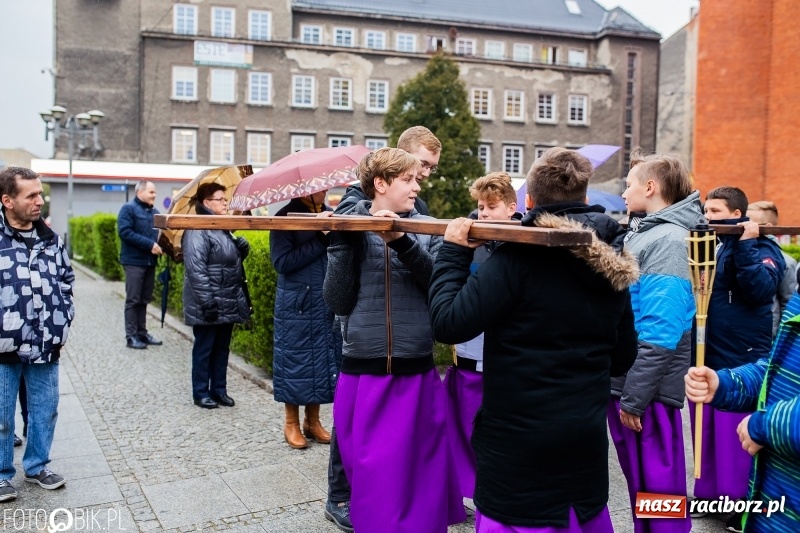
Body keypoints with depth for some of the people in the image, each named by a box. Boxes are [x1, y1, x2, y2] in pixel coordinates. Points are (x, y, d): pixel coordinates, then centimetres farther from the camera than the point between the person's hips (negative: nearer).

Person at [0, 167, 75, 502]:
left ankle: (37, 466, 31)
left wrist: (62, 323, 11)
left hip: (46, 346, 4)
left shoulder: (51, 239, 5)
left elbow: (67, 282, 18)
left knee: (45, 409, 14)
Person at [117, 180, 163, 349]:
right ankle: (131, 336, 3)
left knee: (144, 300, 11)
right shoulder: (128, 209, -7)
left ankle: (142, 333, 18)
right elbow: (125, 232, -18)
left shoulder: (155, 212, 13)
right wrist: (150, 244, -21)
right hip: (134, 261, -6)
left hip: (150, 261, 7)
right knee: (133, 300, -2)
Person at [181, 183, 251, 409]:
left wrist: (242, 248, 1)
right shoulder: (197, 231, -15)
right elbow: (196, 269, -22)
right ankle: (201, 392, 16)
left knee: (222, 348, 15)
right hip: (209, 305, -8)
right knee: (204, 348, 4)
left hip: (228, 303, 9)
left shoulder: (223, 229, 13)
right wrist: (207, 301, -25)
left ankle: (219, 389, 25)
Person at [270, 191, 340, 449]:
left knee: (324, 360, 9)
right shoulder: (285, 217, -6)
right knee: (296, 361, 4)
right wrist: (321, 239, -18)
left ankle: (312, 421, 23)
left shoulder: (330, 214, 8)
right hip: (297, 304, -5)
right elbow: (282, 262, -15)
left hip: (330, 303, 5)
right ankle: (291, 423, 19)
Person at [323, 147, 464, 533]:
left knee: (420, 473, 12)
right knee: (373, 477, 8)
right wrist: (342, 242, -15)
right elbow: (338, 302, -7)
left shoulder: (426, 229, 4)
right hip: (364, 374, -2)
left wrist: (402, 242, -21)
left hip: (417, 372, 2)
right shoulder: (350, 227, -1)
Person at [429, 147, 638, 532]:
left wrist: (453, 251, -8)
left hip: (519, 442, -6)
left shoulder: (518, 257, -18)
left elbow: (448, 324, -20)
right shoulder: (612, 265, 3)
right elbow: (622, 358, 12)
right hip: (586, 438, 6)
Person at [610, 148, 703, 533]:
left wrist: (633, 399, -21)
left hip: (647, 392, -9)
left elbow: (659, 333, -23)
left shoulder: (667, 241, -16)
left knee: (658, 493, 4)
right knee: (640, 488, 20)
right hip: (623, 383, 9)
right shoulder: (640, 234, 11)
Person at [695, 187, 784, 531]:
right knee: (705, 432, 14)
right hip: (703, 356, 6)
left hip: (741, 360, -6)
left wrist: (744, 244, -24)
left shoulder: (761, 248, -5)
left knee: (739, 436, 2)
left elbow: (760, 289, -22)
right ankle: (708, 493, 28)